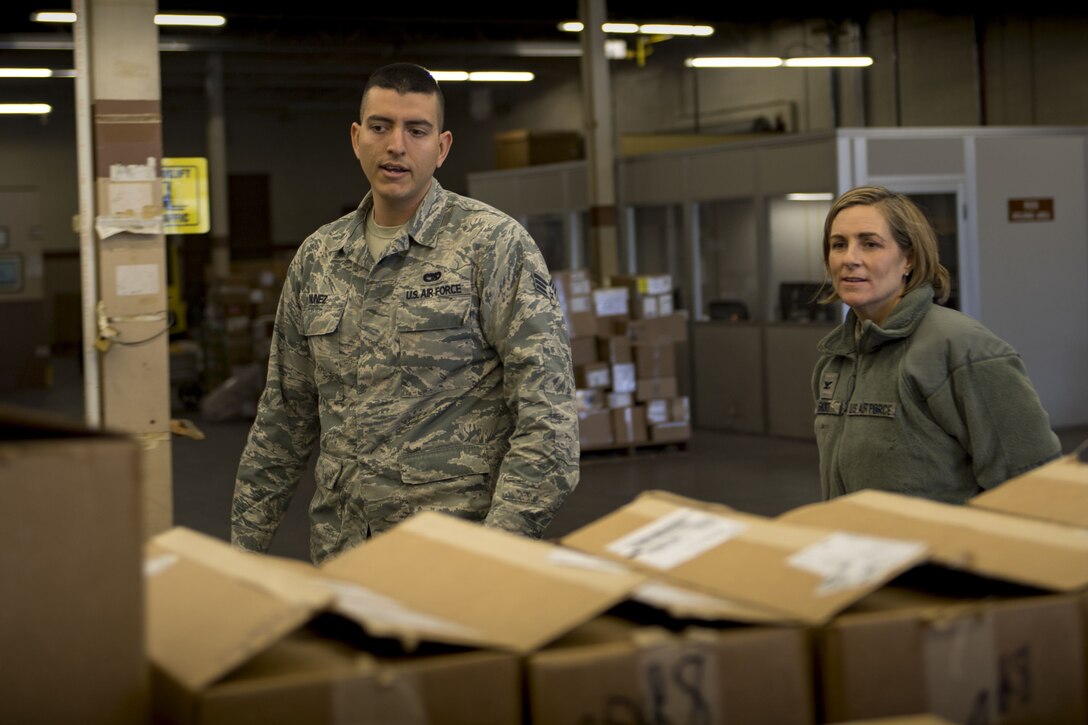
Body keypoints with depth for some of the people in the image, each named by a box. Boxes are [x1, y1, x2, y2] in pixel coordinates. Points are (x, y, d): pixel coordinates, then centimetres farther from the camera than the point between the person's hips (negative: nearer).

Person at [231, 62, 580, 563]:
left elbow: (547, 414, -13)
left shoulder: (493, 244, -6)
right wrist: (245, 541, 14)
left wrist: (500, 544, -22)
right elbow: (284, 415, 18)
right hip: (338, 554, 5)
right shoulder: (316, 258, 11)